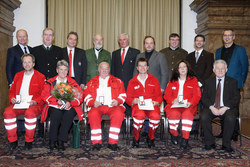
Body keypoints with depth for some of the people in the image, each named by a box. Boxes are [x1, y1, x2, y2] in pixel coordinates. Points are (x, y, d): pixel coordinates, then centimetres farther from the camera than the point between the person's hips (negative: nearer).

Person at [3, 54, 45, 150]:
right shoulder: (18, 75, 21)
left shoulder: (40, 77, 7)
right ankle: (13, 140, -12)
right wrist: (12, 98, 0)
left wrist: (35, 101, -16)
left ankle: (29, 141, -19)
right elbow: (12, 91, 22)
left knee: (30, 113, -37)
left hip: (34, 104, -4)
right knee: (8, 112, -27)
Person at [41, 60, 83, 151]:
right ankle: (52, 141, -24)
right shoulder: (50, 82, 17)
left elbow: (80, 96, 4)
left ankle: (61, 141, -29)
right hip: (54, 107, 0)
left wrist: (70, 102, -15)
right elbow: (44, 95, 3)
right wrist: (57, 100, -13)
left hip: (69, 107, 0)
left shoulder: (72, 82, 16)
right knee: (56, 113, -35)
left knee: (69, 113, -34)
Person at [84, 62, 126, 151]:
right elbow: (86, 95, 13)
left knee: (118, 114, -34)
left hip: (112, 106, 0)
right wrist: (93, 102, -7)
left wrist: (118, 101, -6)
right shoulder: (92, 82, 22)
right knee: (93, 114, -34)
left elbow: (123, 94, 15)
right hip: (97, 107, 0)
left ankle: (113, 142, -27)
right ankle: (96, 142, -24)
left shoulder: (117, 81, 22)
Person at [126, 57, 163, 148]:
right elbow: (128, 98, 13)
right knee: (140, 115, -38)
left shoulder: (154, 80, 18)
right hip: (138, 105, 0)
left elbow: (159, 96, 16)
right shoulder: (132, 82, 16)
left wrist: (156, 102, -6)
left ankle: (151, 138, -7)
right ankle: (136, 138, -13)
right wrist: (134, 101, -9)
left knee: (156, 116, -35)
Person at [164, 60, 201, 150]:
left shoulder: (193, 80, 13)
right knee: (174, 114, -33)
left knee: (187, 114, -36)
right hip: (174, 105, 1)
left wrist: (190, 103, -15)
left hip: (188, 106, -1)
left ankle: (185, 139, -30)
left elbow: (197, 95, 5)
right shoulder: (172, 81, 18)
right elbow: (167, 95, 12)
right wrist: (173, 100, -10)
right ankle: (174, 135, -10)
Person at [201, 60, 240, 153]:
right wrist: (211, 107, -15)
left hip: (227, 108, -1)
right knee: (203, 117, -29)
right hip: (211, 108, 1)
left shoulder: (233, 82, 11)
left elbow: (236, 98, 1)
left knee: (230, 118, -33)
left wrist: (225, 108, -15)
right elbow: (204, 97, 5)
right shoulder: (208, 82, 14)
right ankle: (209, 143, -11)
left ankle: (226, 144, -13)